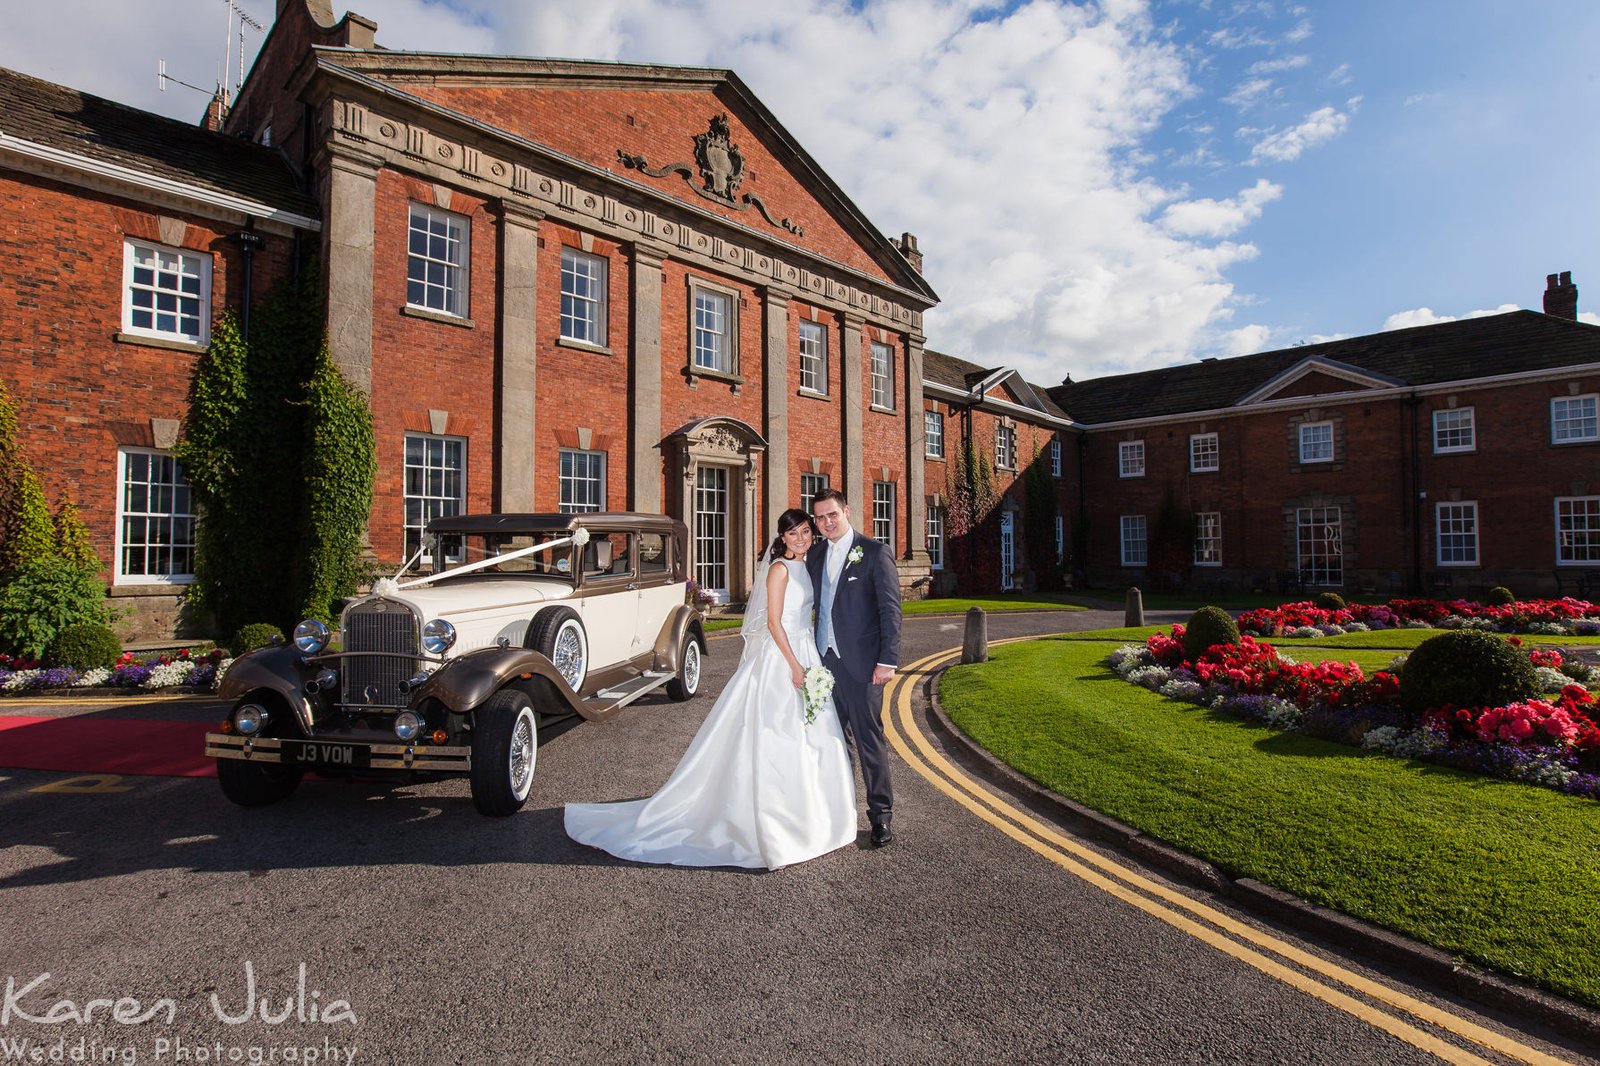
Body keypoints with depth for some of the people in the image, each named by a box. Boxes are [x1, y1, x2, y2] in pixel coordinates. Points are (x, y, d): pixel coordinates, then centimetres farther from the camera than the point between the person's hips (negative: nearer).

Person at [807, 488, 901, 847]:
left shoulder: (875, 552, -5)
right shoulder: (815, 558, 13)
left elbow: (890, 609, -8)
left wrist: (888, 660, -14)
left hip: (860, 664, -5)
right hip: (824, 661, 6)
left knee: (869, 739, 1)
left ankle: (881, 814, 14)